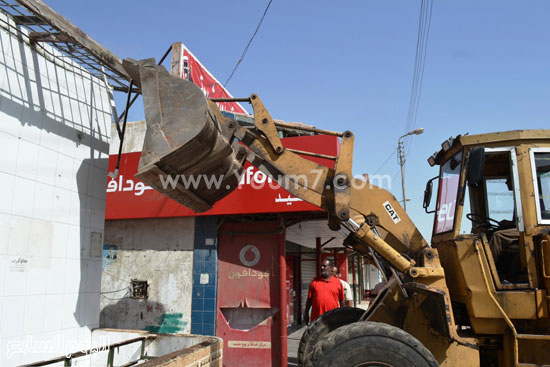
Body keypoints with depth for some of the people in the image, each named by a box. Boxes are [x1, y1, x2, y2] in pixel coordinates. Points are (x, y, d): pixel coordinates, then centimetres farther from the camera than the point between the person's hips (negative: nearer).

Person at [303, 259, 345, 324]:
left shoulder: (337, 282, 4)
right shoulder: (315, 281, 6)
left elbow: (341, 300, 9)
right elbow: (309, 299, 8)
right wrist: (306, 313, 6)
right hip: (316, 318, 1)